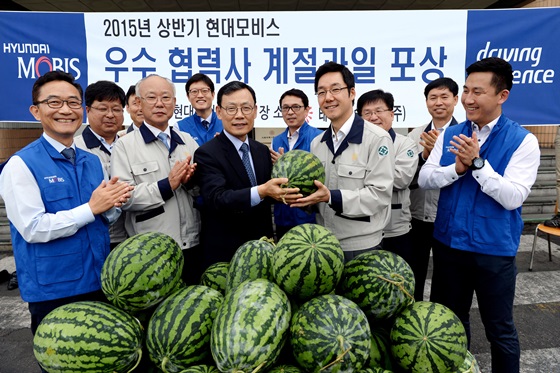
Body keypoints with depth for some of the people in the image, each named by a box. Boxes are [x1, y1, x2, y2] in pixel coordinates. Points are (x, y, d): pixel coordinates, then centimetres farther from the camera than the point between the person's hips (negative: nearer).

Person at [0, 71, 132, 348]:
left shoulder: (92, 162, 7)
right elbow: (33, 228, -18)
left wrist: (111, 204, -11)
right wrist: (91, 208, -19)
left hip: (100, 281, 6)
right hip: (52, 291, -5)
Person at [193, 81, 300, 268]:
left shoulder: (263, 151, 5)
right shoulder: (206, 154, -14)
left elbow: (269, 190, 8)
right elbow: (217, 198, -27)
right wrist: (261, 191, -41)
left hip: (262, 249, 6)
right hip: (223, 253, -5)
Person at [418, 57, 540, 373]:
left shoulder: (522, 140, -10)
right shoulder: (450, 135, 2)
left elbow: (513, 197, -18)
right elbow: (424, 179, -4)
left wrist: (477, 163, -26)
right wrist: (457, 168, -20)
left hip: (494, 249, -4)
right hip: (448, 244, 4)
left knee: (500, 329, 14)